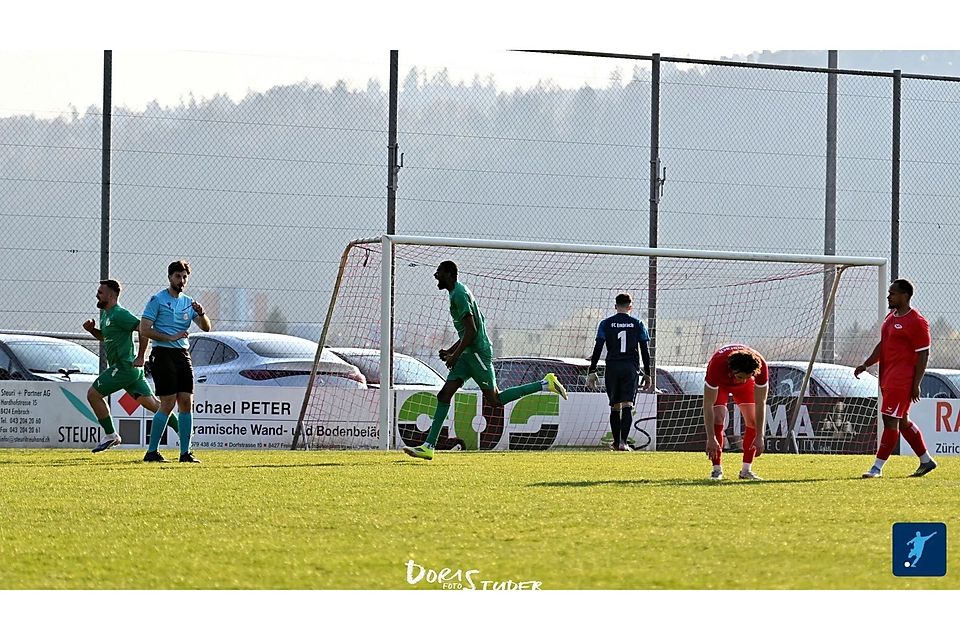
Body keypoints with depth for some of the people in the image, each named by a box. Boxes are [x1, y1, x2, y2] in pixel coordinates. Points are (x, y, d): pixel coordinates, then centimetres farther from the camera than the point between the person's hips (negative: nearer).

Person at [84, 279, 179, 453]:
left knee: (93, 394, -6)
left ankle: (110, 435, 0)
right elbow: (104, 336, 31)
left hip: (124, 366, -10)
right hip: (127, 368, 10)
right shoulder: (104, 313, 16)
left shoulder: (119, 314, -15)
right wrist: (91, 329, 10)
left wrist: (140, 357, -22)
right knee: (151, 403, 9)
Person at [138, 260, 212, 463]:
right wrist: (171, 337, -16)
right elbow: (144, 331, -8)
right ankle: (152, 452, -3)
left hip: (183, 355, 6)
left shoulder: (189, 302, 14)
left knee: (186, 403, 0)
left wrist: (201, 314, -13)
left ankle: (185, 452, 4)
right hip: (163, 354, -6)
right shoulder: (157, 300, -3)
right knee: (168, 404, -10)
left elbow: (206, 328, 7)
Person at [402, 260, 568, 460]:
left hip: (477, 352, -10)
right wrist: (450, 351, 21)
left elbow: (471, 330, -21)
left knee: (494, 400, -5)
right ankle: (428, 446, -5)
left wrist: (455, 355, -16)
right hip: (469, 354, 10)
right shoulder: (459, 292, 18)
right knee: (444, 395, 1)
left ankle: (545, 384, 3)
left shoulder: (459, 294, -14)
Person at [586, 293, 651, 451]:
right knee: (627, 406, -6)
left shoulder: (606, 324, 3)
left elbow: (597, 349, 0)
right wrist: (647, 373, 11)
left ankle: (616, 443, 16)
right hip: (631, 368, -1)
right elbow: (645, 351, 5)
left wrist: (591, 372, 3)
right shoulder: (637, 324, 5)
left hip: (612, 368, 1)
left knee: (615, 407, 11)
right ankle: (623, 442, -19)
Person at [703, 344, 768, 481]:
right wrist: (711, 439, -40)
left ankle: (746, 470, -2)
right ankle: (717, 469, -11)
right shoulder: (717, 365, -44)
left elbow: (760, 403, -28)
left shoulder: (760, 365, -38)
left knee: (753, 421, -12)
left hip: (745, 387, 2)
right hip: (720, 382, -2)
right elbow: (708, 405, -37)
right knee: (718, 419, -22)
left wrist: (759, 437, -29)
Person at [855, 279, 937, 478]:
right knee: (902, 421, 15)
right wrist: (866, 365, 10)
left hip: (901, 381, -10)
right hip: (888, 378, 10)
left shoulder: (916, 322, -12)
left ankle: (878, 467, -9)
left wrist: (916, 385, -16)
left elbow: (923, 354, -13)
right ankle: (926, 461, 26)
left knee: (891, 420, -10)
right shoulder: (890, 318, 15)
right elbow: (882, 345, 23)